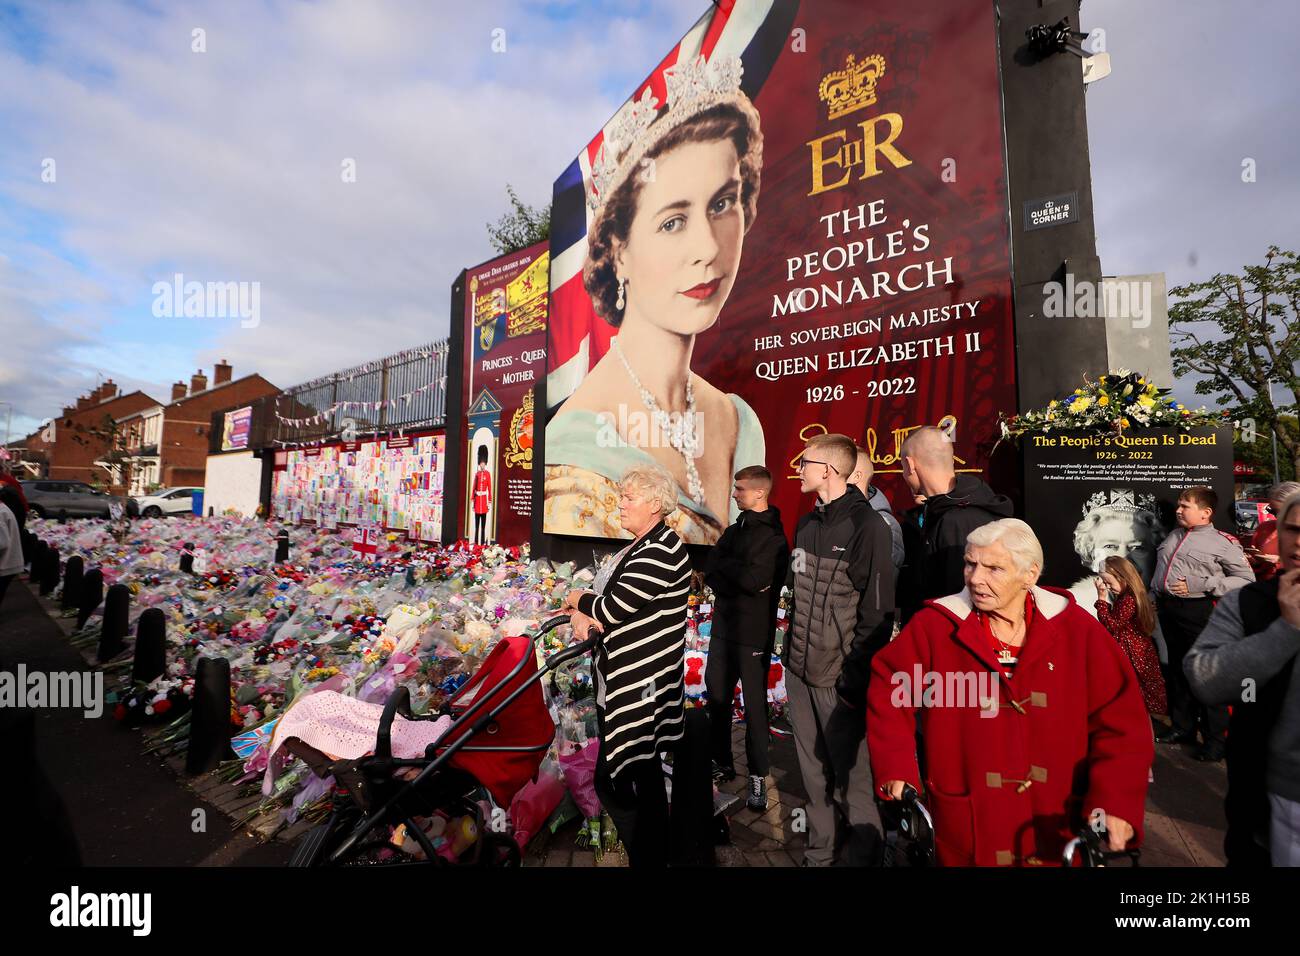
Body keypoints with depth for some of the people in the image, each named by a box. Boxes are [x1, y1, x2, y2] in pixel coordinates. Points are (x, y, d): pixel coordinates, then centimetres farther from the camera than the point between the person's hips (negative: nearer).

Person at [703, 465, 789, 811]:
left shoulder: (773, 536, -12)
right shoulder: (734, 530, 11)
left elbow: (756, 579, -24)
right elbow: (710, 571, 3)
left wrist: (725, 566, -10)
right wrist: (740, 580, -14)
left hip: (754, 633, -7)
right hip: (723, 626, 7)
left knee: (755, 703, 4)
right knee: (716, 697, 16)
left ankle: (758, 776, 21)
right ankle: (722, 763, 33)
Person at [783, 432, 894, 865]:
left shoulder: (866, 526, -13)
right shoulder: (807, 524, 9)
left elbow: (877, 613, -14)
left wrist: (854, 678, -14)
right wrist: (792, 654, 14)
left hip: (838, 677, -6)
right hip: (800, 671, 7)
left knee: (849, 770, 8)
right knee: (813, 770, 18)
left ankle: (861, 849, 33)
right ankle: (820, 850, 37)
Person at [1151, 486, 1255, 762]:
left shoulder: (1223, 542, -5)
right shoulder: (1174, 535, 13)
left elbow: (1247, 579, -7)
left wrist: (1202, 585, -17)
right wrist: (1153, 595, 13)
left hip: (1195, 609, -6)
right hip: (1166, 607, 6)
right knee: (1176, 670, 16)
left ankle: (1215, 737, 15)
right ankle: (1182, 728, 30)